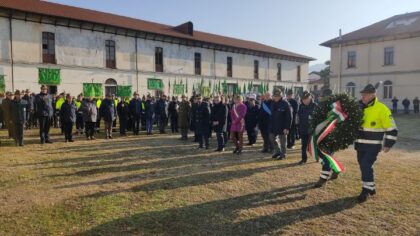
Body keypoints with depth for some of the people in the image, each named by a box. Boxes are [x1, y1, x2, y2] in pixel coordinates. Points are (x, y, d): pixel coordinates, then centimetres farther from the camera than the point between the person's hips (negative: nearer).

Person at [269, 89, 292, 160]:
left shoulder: (285, 104, -15)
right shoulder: (273, 103, 4)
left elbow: (289, 117, -15)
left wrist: (287, 127, -20)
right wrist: (271, 125, 11)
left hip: (282, 127, -6)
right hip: (273, 126, 7)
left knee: (282, 141, 5)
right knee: (272, 138, 14)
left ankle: (283, 154, 20)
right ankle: (277, 151, 32)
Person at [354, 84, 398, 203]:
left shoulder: (382, 109, -13)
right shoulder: (359, 108, 6)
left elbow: (392, 129, -10)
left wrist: (388, 144, -12)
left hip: (373, 145, -6)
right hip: (360, 145, 6)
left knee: (366, 165, -12)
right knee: (363, 166, 11)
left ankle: (366, 190, 1)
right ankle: (371, 188, 28)